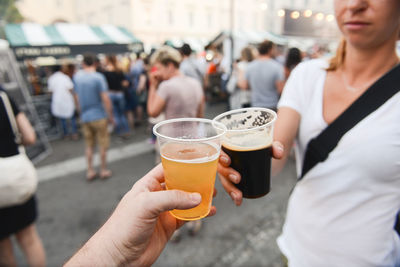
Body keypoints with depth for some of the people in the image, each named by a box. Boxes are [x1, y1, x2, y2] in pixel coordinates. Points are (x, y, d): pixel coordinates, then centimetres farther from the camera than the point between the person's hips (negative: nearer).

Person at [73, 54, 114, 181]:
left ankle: (90, 171, 21)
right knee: (103, 145, 9)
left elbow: (77, 97, 11)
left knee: (89, 145, 16)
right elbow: (105, 99, -17)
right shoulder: (98, 77, -14)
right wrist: (110, 115, -7)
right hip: (99, 116, -5)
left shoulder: (77, 76, 3)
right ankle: (103, 170, 18)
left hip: (85, 117, 5)